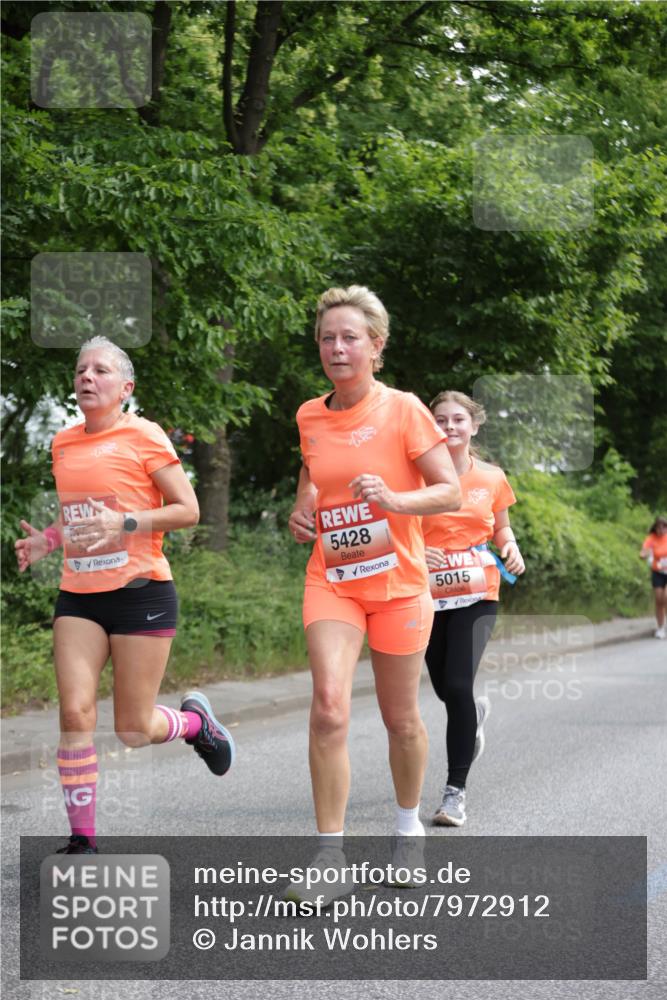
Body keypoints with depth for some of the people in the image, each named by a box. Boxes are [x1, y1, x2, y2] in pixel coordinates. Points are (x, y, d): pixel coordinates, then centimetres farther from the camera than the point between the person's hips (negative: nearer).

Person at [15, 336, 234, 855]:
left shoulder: (144, 436, -6)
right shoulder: (64, 444, 11)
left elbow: (188, 510, -8)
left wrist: (125, 524, -21)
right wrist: (49, 539, 6)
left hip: (141, 592, -4)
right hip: (79, 597, 5)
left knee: (134, 729, 0)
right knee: (76, 714, -10)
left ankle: (196, 719, 34)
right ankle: (83, 840, -2)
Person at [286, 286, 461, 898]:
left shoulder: (403, 410, -9)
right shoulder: (309, 417, 4)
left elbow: (451, 492, -9)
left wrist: (394, 499, -26)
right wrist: (302, 508, 4)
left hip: (397, 582, -2)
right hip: (331, 579, 2)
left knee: (401, 718, 9)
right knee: (329, 707, -17)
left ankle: (409, 825, 36)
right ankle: (330, 854, -12)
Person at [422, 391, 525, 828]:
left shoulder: (492, 478, 3)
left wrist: (511, 548, -2)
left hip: (477, 596, -1)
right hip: (430, 595, 1)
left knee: (457, 685, -17)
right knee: (445, 690, 12)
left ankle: (456, 790, -9)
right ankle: (475, 713, 52)